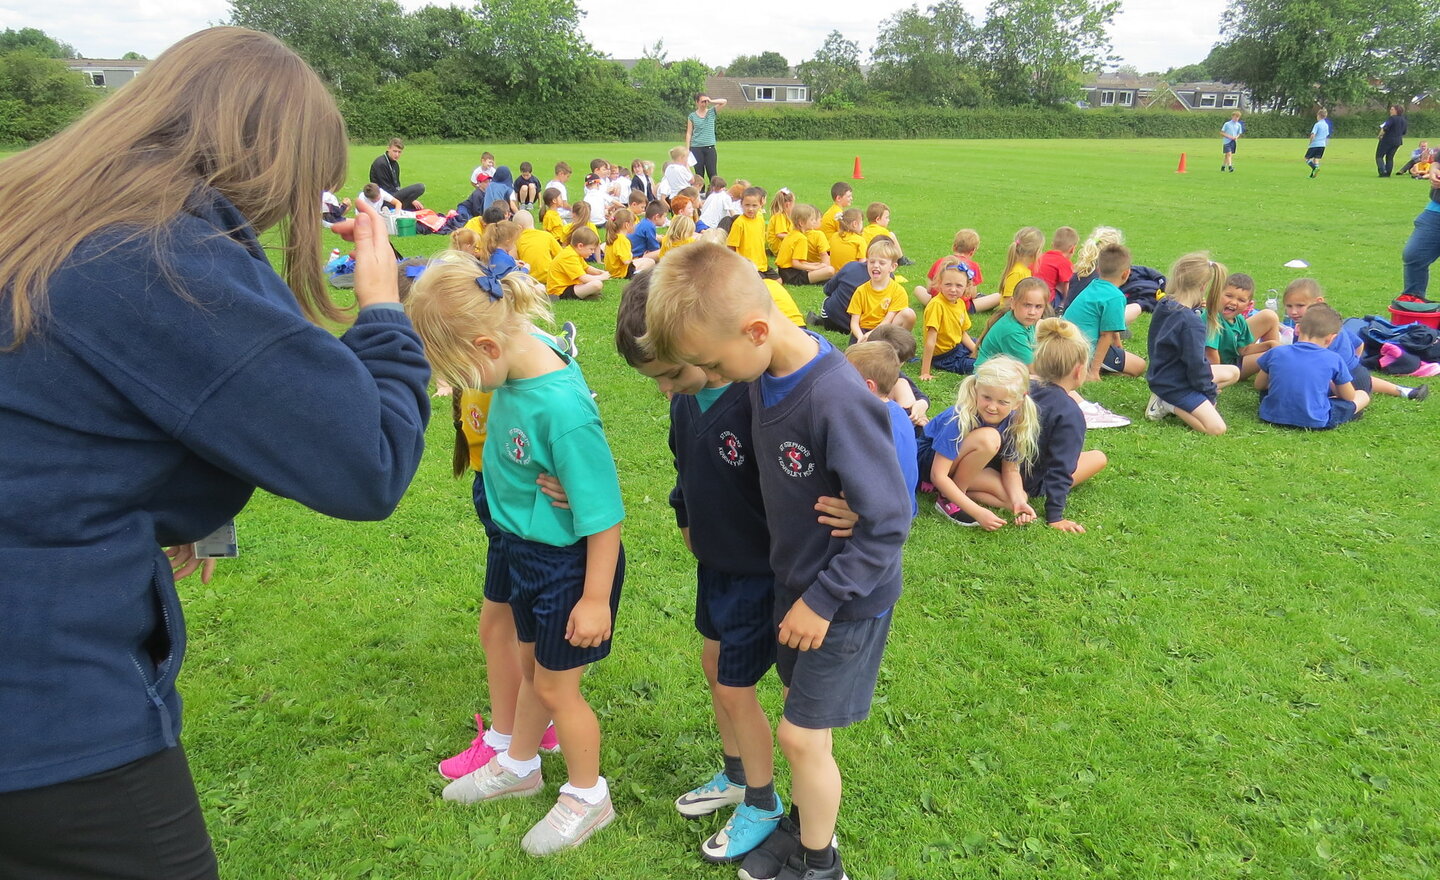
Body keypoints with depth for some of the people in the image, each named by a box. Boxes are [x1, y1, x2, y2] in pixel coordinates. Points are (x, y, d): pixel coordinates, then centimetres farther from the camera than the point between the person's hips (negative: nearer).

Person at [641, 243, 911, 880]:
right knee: (804, 713, 21)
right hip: (795, 578, 7)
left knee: (801, 733, 4)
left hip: (846, 598, -7)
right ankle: (804, 826, 44)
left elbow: (888, 521, -27)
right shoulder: (764, 373, -8)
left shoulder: (837, 400, -33)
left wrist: (823, 599, -18)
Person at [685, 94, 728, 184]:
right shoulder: (692, 116, 5)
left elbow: (724, 101, -3)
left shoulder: (712, 112, 7)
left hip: (710, 147, 0)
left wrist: (711, 101, -8)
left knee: (712, 173, -3)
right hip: (696, 148, 0)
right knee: (699, 174, 3)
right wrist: (687, 149, 0)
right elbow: (689, 133, 5)